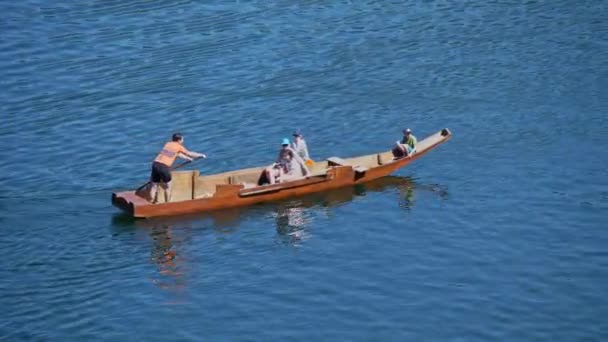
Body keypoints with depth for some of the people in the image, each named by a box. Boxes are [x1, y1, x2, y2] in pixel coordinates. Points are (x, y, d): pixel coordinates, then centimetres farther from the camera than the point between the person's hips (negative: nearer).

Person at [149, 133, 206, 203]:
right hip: (164, 166, -5)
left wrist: (187, 158, 51)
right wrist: (201, 155, 35)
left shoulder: (167, 144, 24)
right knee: (168, 187, 13)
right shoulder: (179, 147, 7)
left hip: (155, 164, 5)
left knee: (154, 186, 12)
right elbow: (190, 154, 20)